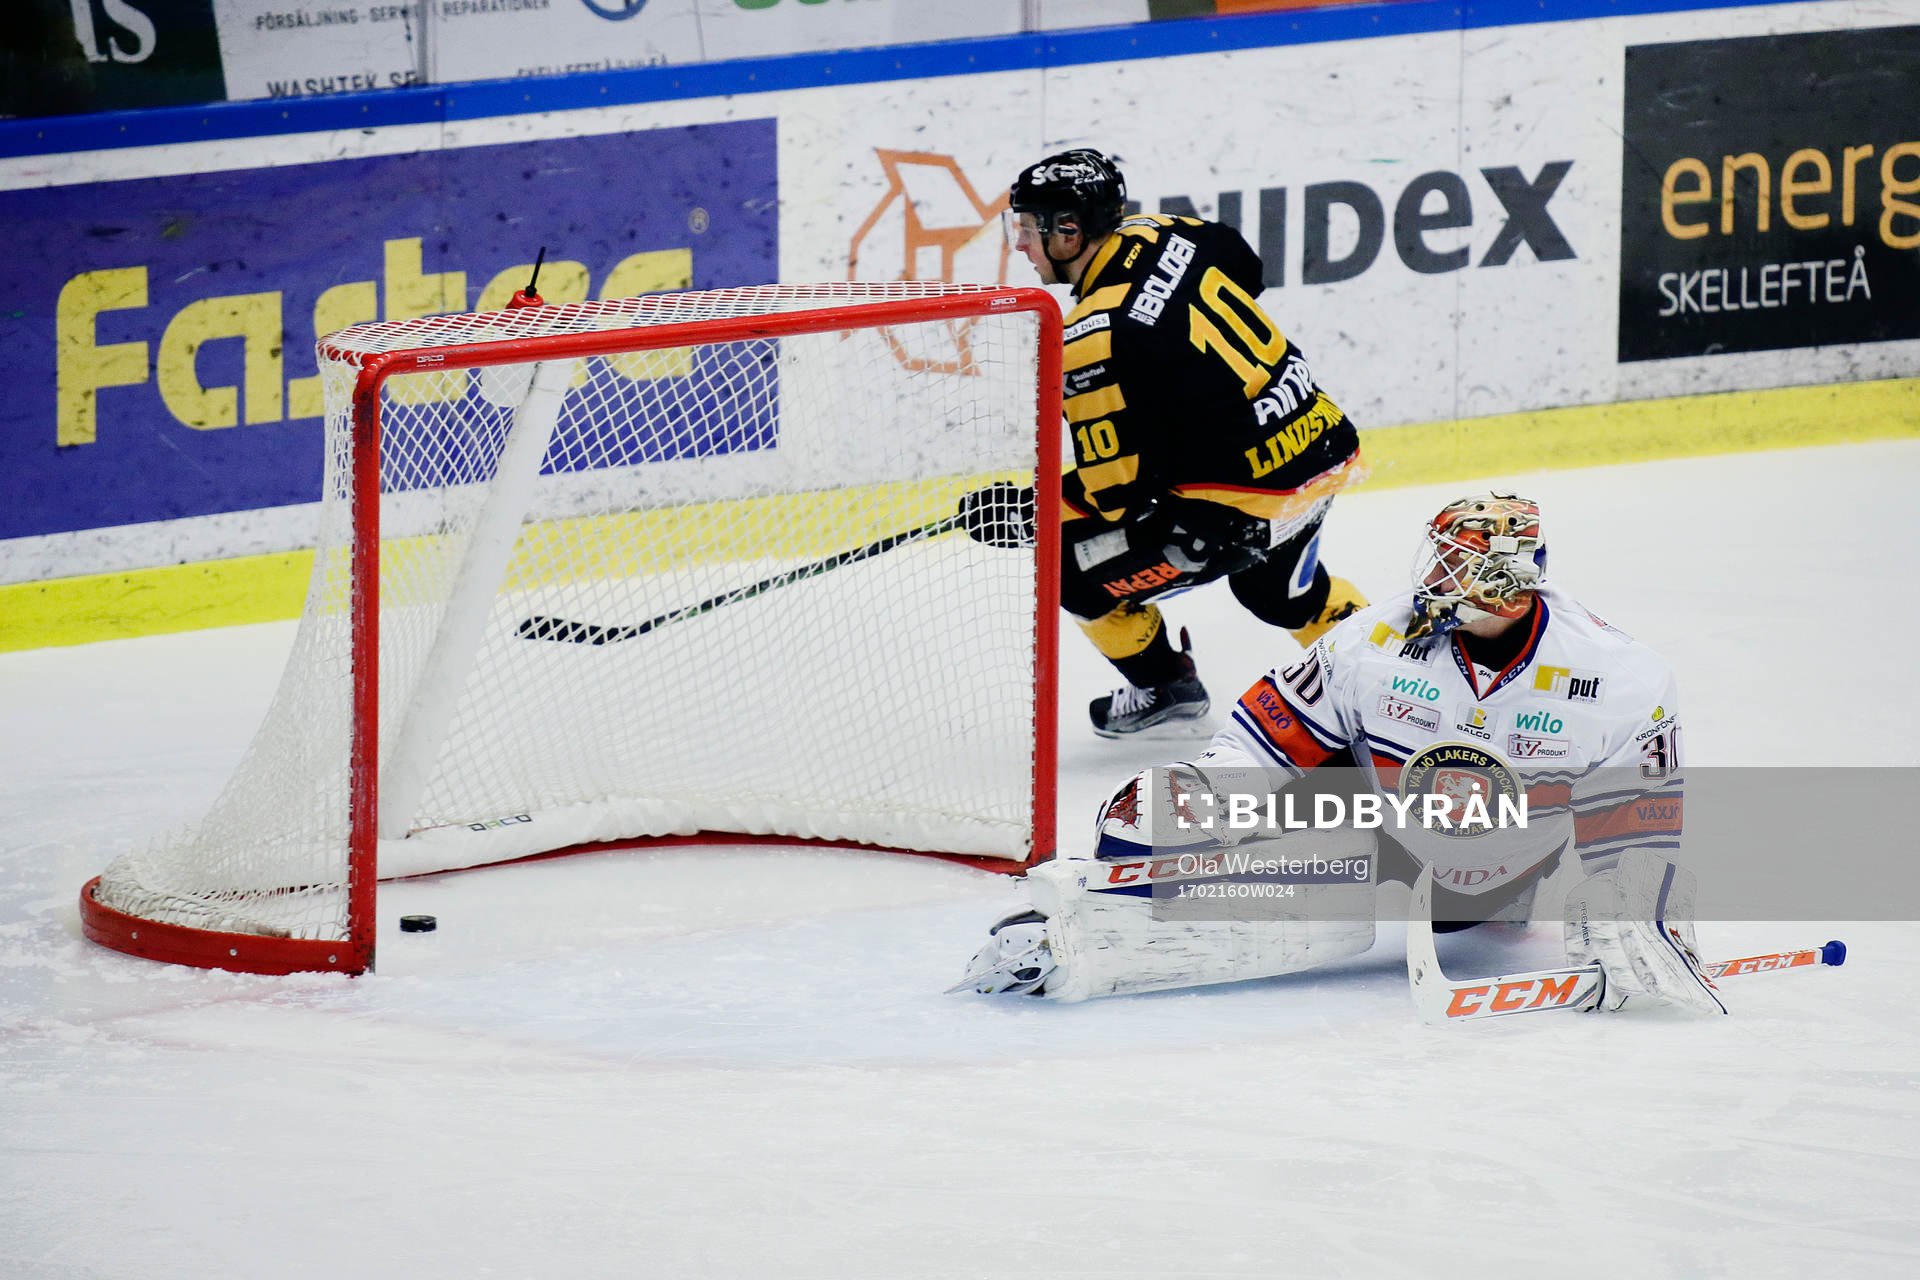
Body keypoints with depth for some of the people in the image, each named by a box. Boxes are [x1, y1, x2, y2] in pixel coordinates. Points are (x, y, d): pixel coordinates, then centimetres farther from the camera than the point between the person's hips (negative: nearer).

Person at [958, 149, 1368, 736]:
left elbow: (1116, 488, -19)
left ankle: (1163, 688, 21)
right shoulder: (1159, 234, 0)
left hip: (1247, 507, -9)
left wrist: (1028, 511, -5)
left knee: (1075, 564, 4)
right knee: (1276, 587, 36)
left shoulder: (1094, 340, -22)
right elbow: (1245, 267, 23)